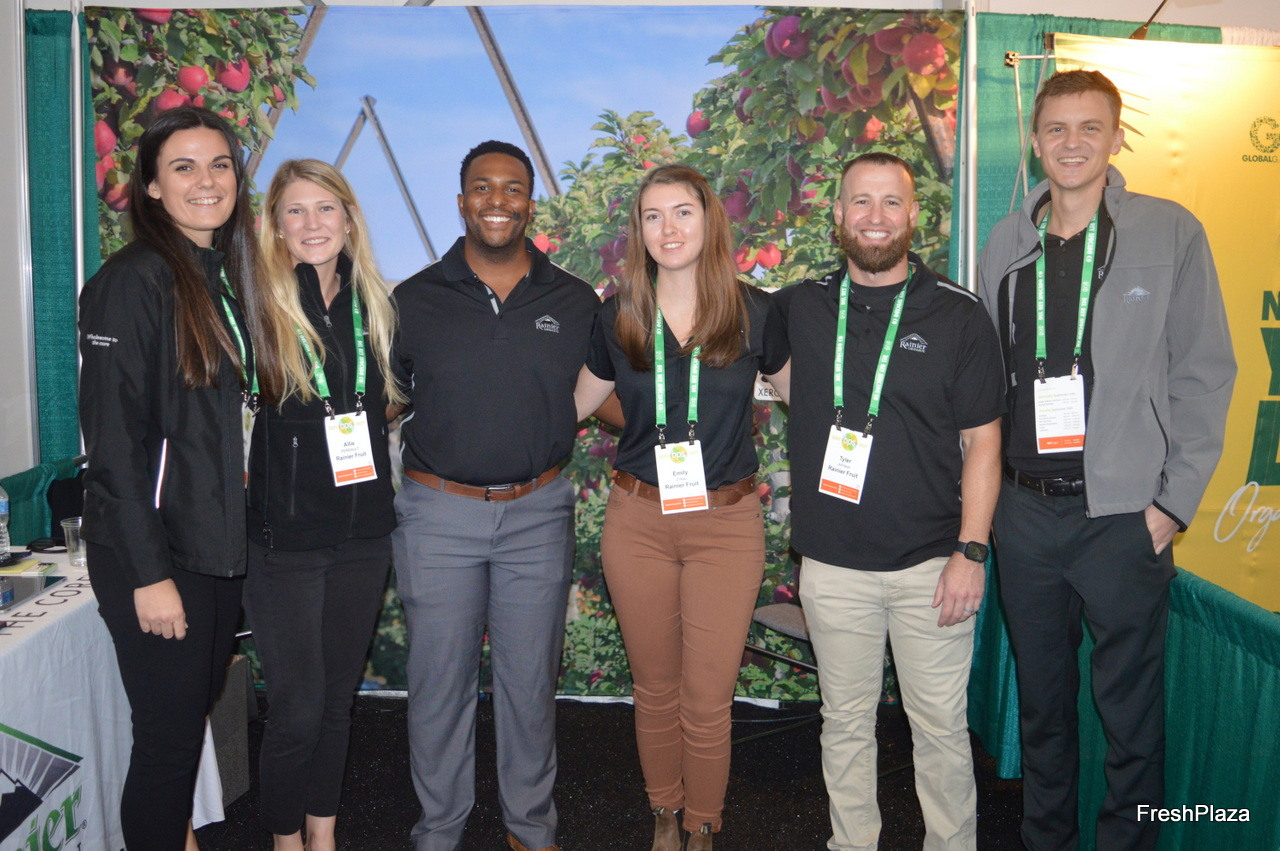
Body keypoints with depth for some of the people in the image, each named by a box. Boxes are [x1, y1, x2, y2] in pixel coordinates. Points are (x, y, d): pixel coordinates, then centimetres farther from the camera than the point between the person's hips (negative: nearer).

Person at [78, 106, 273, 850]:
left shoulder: (228, 277, 10)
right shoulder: (133, 281, -13)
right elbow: (112, 440, -16)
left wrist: (241, 536, 11)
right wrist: (149, 575, -17)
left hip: (222, 546, 7)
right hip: (156, 555, -7)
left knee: (196, 713, 17)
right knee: (170, 736, 2)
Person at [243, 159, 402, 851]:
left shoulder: (372, 305, 5)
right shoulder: (259, 308, -9)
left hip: (363, 533, 5)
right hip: (285, 536, -4)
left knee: (339, 697, 16)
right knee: (297, 708, 2)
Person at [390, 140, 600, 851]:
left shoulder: (576, 303, 3)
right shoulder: (413, 301, 1)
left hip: (538, 512, 1)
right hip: (438, 512, 0)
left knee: (530, 680, 12)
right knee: (438, 681, 9)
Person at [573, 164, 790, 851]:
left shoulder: (754, 313, -4)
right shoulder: (618, 319, 0)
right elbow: (573, 404, 13)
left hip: (727, 525, -1)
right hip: (637, 523, 2)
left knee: (707, 701, 4)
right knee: (655, 688, 15)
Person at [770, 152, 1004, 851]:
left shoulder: (958, 316, -3)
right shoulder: (801, 307, 3)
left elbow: (982, 442, -4)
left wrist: (971, 551, -9)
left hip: (931, 563, -2)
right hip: (832, 564, 2)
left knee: (941, 726, 8)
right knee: (845, 721, 15)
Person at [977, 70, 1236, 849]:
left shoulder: (1170, 233, -2)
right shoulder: (1006, 245, 8)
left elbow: (1205, 372, -3)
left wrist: (1177, 498, -8)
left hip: (1124, 513, -3)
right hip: (1026, 510, 4)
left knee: (1130, 707, 7)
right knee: (1042, 698, 17)